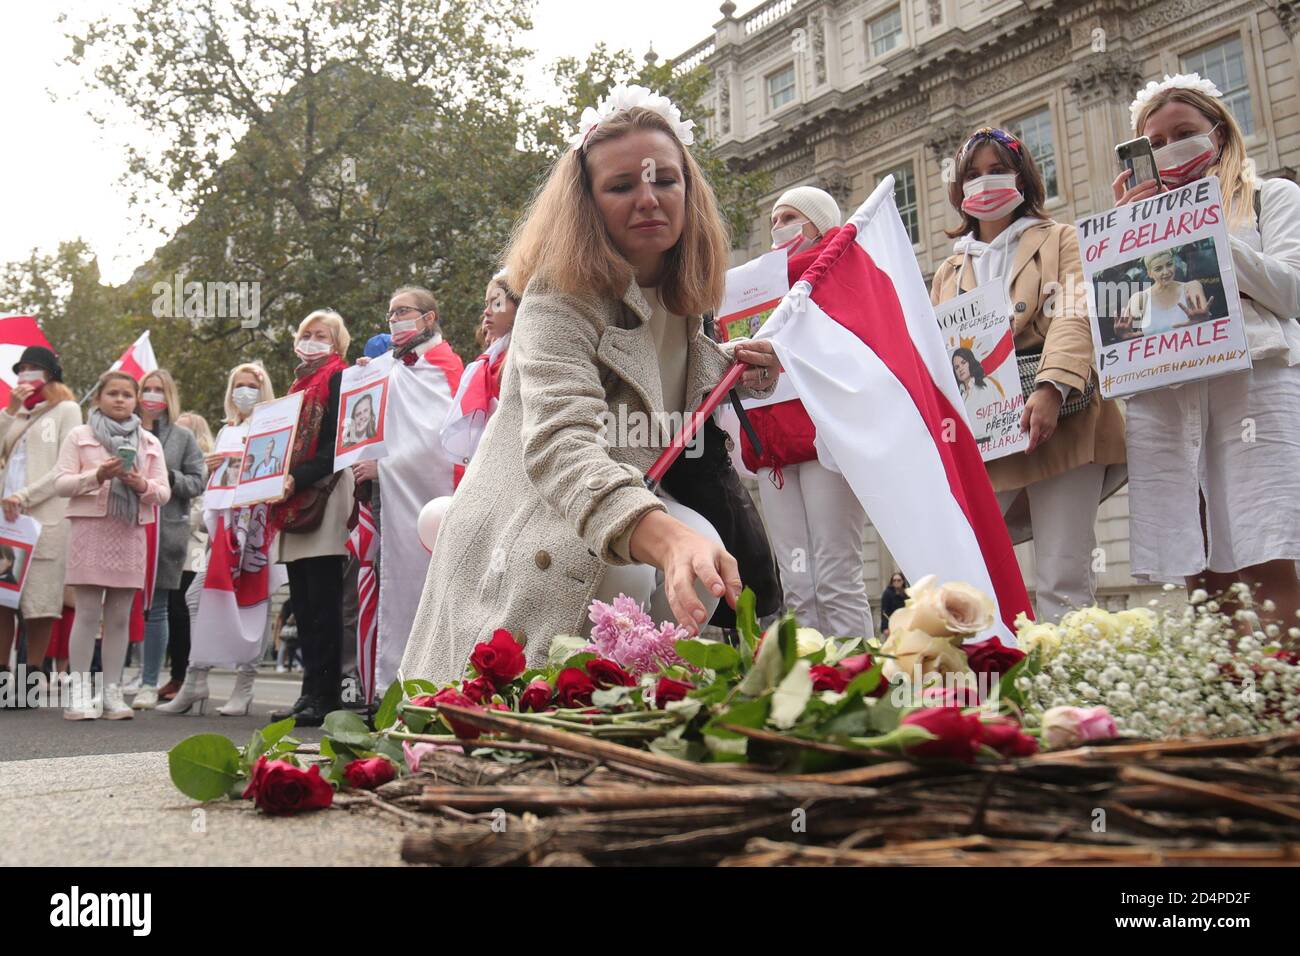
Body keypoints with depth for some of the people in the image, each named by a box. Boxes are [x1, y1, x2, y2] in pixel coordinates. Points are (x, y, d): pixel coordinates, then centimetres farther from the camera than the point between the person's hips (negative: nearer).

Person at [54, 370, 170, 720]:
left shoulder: (150, 442, 16)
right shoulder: (79, 436, 9)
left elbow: (163, 493, 10)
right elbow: (61, 483, 0)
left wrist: (142, 484, -11)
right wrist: (97, 475, -16)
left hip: (130, 533, 3)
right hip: (90, 529, -3)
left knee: (120, 616, 3)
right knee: (88, 613, -6)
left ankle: (112, 692, 7)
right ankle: (79, 692, -2)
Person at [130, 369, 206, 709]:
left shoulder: (183, 436, 10)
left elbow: (198, 481, 6)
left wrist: (169, 478, -11)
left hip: (167, 530, 0)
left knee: (156, 608, 4)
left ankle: (150, 685, 10)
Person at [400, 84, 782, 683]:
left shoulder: (679, 299, 6)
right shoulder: (560, 297, -20)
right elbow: (559, 443, -38)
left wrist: (726, 368, 6)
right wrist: (664, 537, -57)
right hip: (524, 560, -7)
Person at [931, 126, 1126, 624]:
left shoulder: (1060, 240, 13)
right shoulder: (949, 270, 25)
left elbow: (1075, 317, -4)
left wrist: (1051, 388, -22)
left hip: (1059, 426, -3)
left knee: (1063, 581, -9)